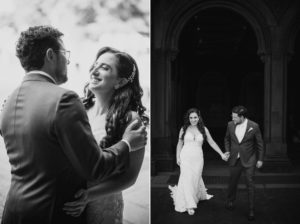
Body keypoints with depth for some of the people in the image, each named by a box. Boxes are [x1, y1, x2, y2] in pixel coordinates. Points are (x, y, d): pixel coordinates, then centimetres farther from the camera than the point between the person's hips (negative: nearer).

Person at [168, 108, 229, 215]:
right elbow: (180, 144, 8)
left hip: (198, 157, 1)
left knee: (196, 178, 7)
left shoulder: (204, 129, 3)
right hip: (186, 156, -1)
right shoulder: (184, 129, 2)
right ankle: (189, 205, 1)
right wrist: (178, 157, 3)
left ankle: (201, 195, 36)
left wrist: (222, 154, 4)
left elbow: (212, 143, 7)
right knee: (187, 179, -6)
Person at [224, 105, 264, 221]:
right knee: (233, 181, 16)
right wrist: (228, 152, 6)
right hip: (234, 159, 3)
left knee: (250, 184, -1)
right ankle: (230, 201, 40)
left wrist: (260, 159, 0)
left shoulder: (254, 126, -12)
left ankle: (251, 210, 11)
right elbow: (227, 139, 13)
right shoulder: (230, 125, -4)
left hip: (249, 160, -3)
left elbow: (259, 143, -2)